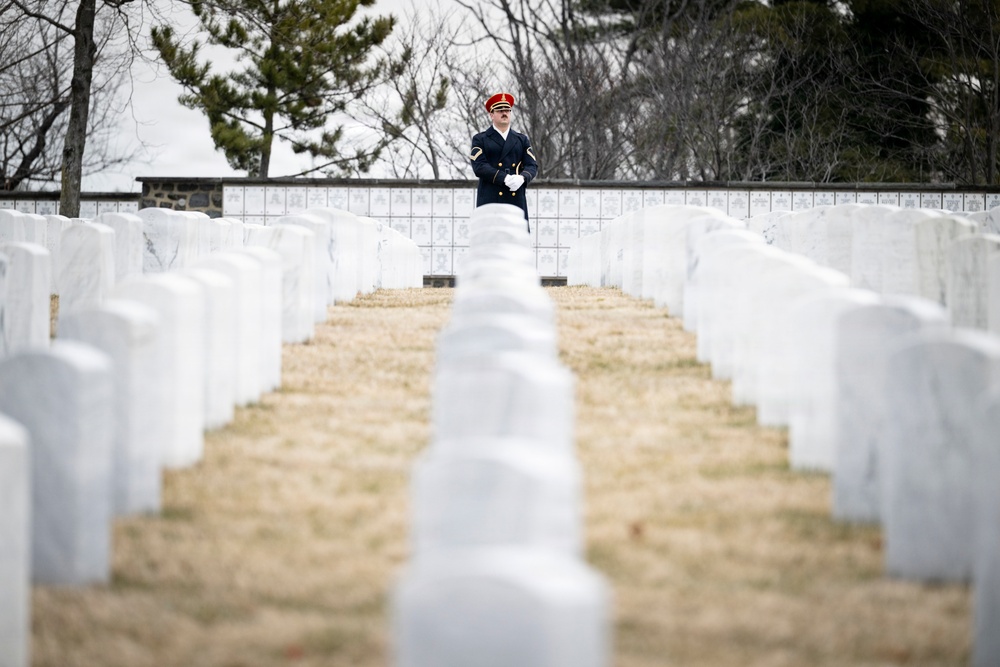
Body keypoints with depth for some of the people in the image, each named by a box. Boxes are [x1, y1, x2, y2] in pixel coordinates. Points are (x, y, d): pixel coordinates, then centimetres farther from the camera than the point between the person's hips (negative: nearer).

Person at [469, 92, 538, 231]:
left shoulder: (522, 140, 20)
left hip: (516, 199, 3)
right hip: (490, 202, -3)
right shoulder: (480, 140, 9)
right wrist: (505, 178, -18)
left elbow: (532, 166, 9)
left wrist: (522, 177, -14)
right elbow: (479, 166, -5)